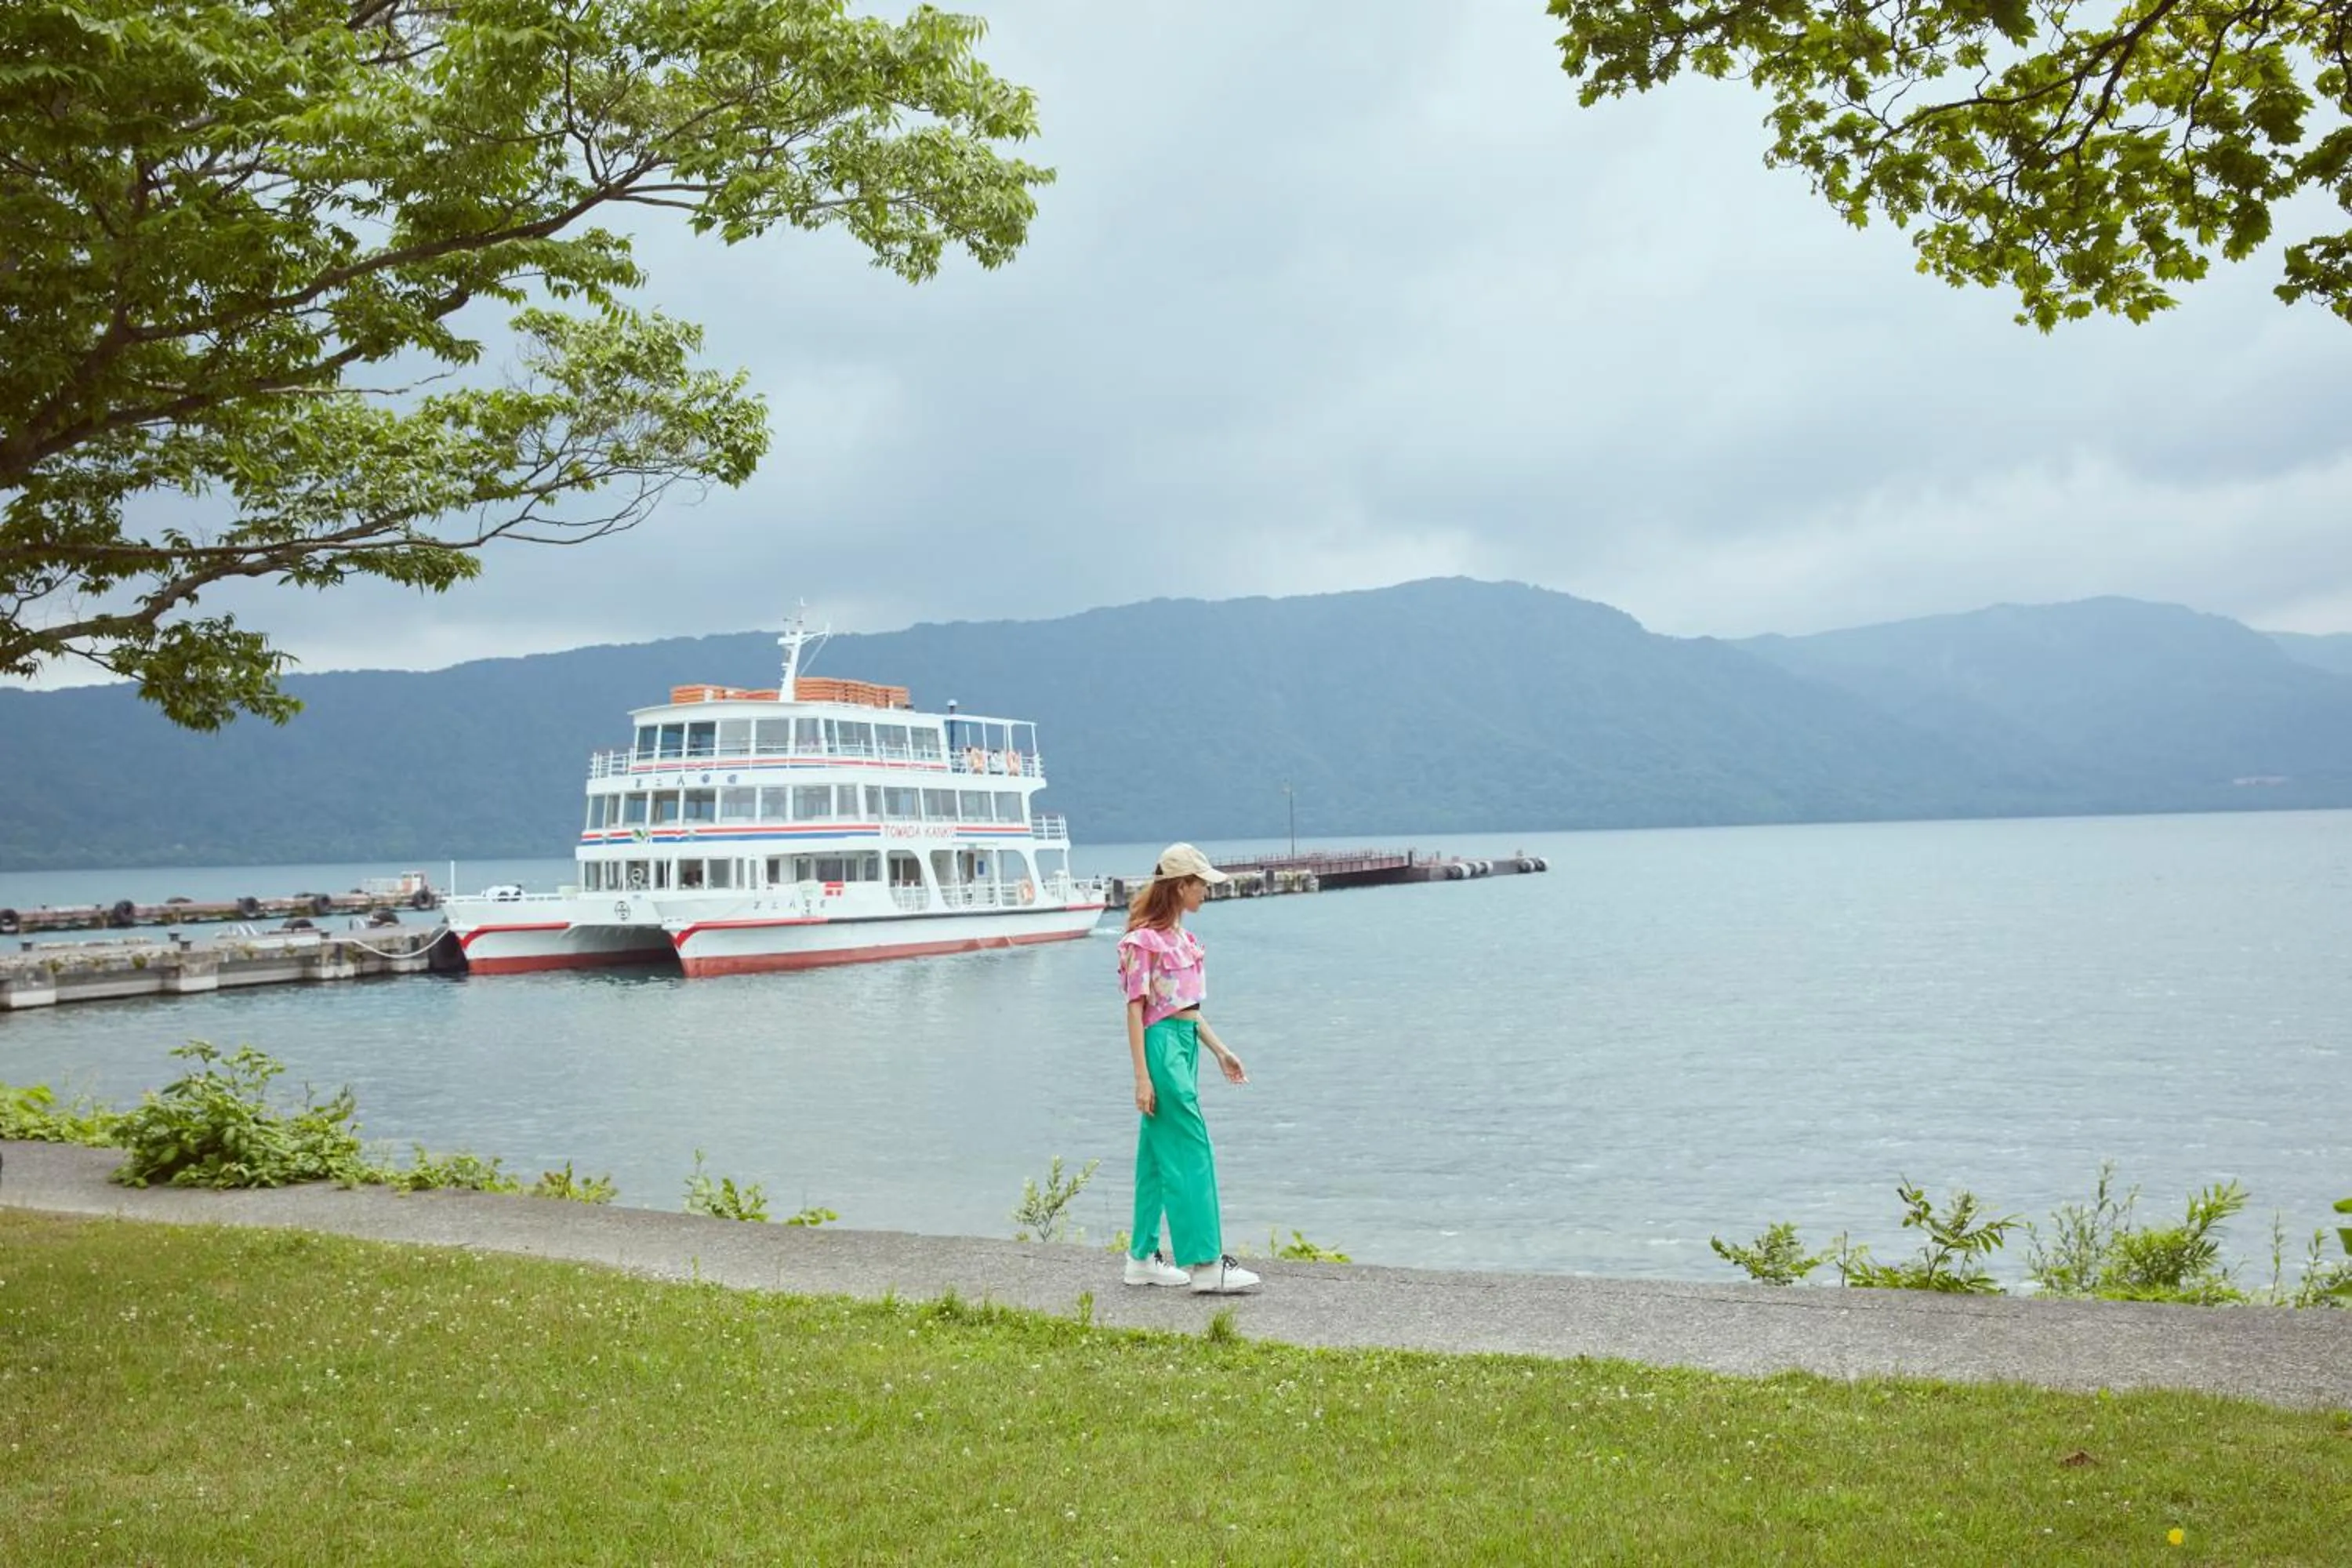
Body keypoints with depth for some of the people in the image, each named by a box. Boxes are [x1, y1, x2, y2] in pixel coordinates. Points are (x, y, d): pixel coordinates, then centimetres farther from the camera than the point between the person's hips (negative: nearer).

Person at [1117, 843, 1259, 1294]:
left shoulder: (1182, 938, 14)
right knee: (1191, 1153, -9)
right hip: (1162, 1043, -9)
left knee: (1159, 1152, 12)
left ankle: (1143, 1258, 19)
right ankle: (1205, 1264, -7)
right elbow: (1135, 1009, -13)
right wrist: (1142, 1077, -17)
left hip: (1187, 1041, 9)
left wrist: (1221, 1052, 18)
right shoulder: (1144, 939, -12)